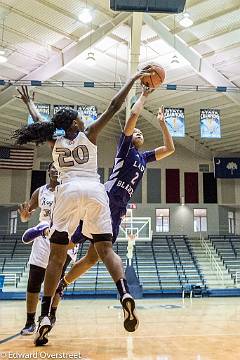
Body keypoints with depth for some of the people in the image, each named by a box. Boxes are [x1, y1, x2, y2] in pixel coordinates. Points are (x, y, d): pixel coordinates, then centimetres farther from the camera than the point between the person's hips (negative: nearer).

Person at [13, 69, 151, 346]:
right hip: (94, 191, 0)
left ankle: (45, 316, -2)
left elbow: (38, 123, 39)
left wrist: (29, 102, 59)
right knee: (106, 249, 3)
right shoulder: (88, 134, 13)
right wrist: (135, 78, 20)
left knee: (57, 255, 4)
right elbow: (114, 106, 12)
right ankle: (125, 295, -20)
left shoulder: (55, 143, 19)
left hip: (68, 192, 1)